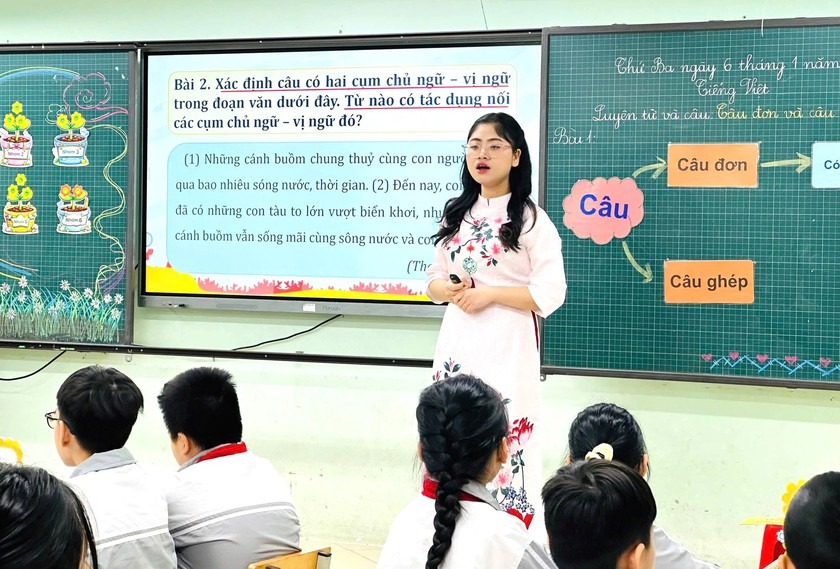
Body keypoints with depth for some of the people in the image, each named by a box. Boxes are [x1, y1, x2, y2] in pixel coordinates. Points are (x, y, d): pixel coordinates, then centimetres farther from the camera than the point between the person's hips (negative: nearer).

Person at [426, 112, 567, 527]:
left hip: (506, 345, -5)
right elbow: (434, 280, 16)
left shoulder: (530, 220, -5)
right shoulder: (456, 214, 12)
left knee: (503, 435, -8)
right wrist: (448, 289, -7)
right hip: (458, 341, 5)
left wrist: (489, 293, -16)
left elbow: (550, 293, -11)